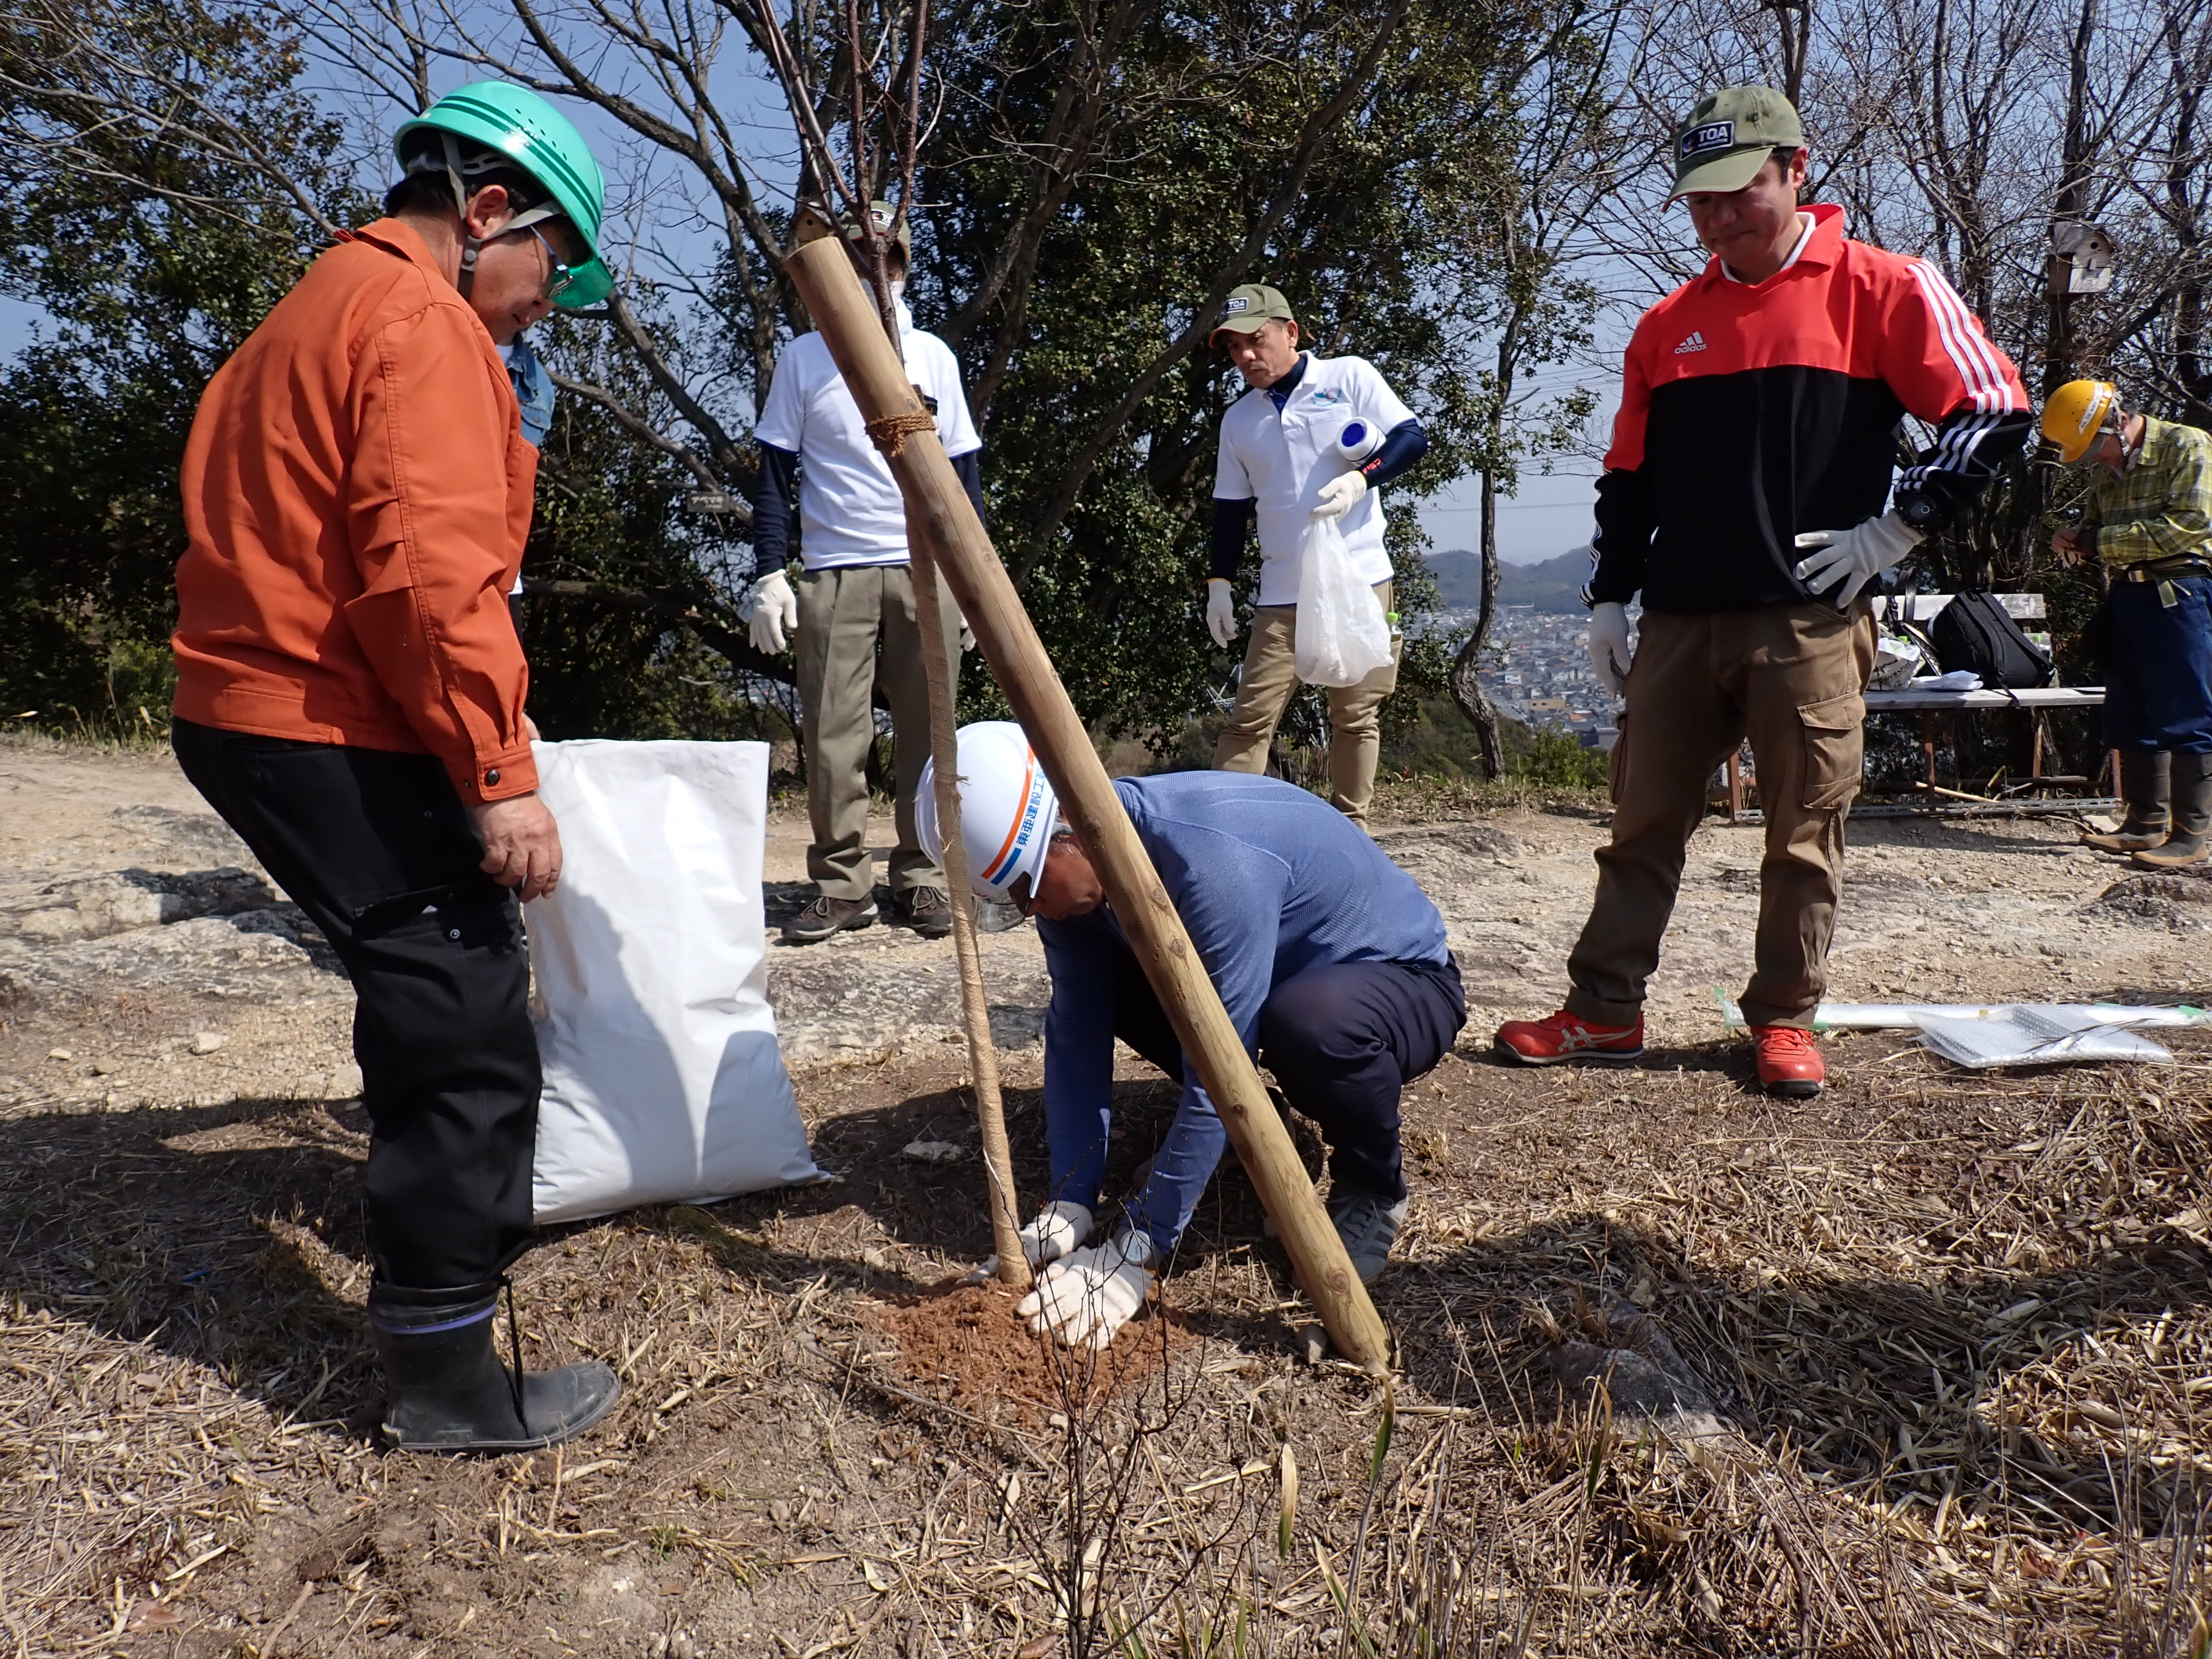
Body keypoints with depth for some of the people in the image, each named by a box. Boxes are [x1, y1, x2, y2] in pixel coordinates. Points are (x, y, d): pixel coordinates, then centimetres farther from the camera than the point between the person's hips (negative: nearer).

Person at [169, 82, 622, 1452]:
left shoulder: (323, 309, 22)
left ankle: (459, 1239, 42)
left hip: (260, 720, 11)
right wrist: (503, 776, -22)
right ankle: (449, 1380, 3)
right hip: (343, 741, -11)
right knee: (470, 1034, -6)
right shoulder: (421, 323, -11)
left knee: (434, 1011, 23)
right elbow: (434, 572, -24)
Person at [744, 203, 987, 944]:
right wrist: (769, 574, -4)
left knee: (926, 736, 1)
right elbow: (774, 474, 6)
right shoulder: (804, 357, 9)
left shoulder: (933, 355, 13)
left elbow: (964, 470, 13)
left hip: (927, 572, 1)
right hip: (834, 573, -1)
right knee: (833, 738, -4)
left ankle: (924, 878, 10)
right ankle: (841, 885, 5)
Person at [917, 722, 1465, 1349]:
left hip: (1398, 976, -7)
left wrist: (1137, 1253, -31)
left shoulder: (1214, 861, -38)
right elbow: (1075, 1039, -11)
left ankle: (1372, 1190, -8)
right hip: (1280, 973, 7)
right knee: (1090, 991, -9)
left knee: (1311, 1021, -40)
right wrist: (1068, 1210, -18)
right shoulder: (1073, 874, -14)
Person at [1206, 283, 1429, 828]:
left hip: (1359, 582, -2)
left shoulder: (1349, 376, 1)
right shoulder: (1238, 420, 12)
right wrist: (1219, 583, 11)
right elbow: (1231, 508, 17)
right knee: (1251, 717, -5)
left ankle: (1349, 828, 14)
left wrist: (1360, 479, -20)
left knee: (1356, 716, 4)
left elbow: (1412, 437, -4)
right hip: (1281, 596, 3)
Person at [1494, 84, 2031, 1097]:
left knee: (1805, 834, 3)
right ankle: (1604, 1012, 15)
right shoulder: (1669, 326, 13)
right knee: (1644, 823, 6)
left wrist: (1891, 531, -6)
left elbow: (1996, 411, -2)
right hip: (1680, 622, 4)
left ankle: (1785, 1019, 17)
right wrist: (1609, 601, 11)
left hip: (1810, 621, -4)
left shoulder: (1881, 289, 0)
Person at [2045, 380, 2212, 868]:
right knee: (2131, 717, 9)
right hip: (2126, 596, 8)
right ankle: (2146, 823, 17)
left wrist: (2105, 541, -16)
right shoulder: (2108, 472, 15)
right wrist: (2075, 542, 0)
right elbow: (2096, 529, 25)